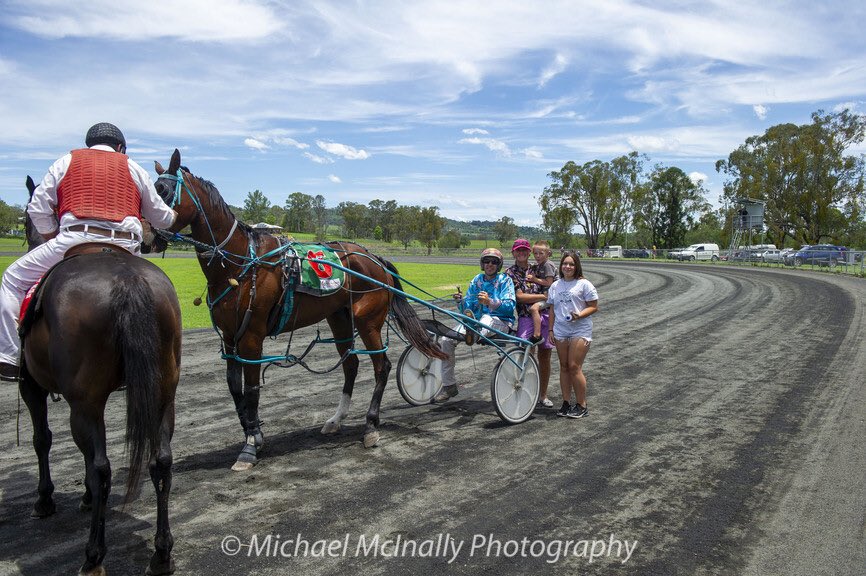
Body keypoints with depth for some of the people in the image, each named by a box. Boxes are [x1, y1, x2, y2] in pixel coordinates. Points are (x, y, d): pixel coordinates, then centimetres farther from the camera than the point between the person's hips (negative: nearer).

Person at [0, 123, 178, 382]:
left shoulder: (66, 162, 19)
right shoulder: (134, 168, 21)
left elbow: (38, 209, 13)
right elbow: (161, 217, 25)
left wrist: (55, 241, 26)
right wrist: (175, 216, 47)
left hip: (75, 239, -2)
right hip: (125, 248, 2)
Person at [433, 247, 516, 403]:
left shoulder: (505, 280, 2)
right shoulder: (476, 281, 15)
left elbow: (510, 305, -14)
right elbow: (468, 309, 11)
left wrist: (490, 302, -30)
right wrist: (461, 302, -12)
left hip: (501, 322, -2)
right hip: (476, 320, 3)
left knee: (486, 318, -36)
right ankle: (448, 386, -7)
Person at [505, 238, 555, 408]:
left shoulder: (537, 269, 16)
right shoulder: (510, 273, 3)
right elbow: (520, 297, -7)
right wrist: (544, 296, -9)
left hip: (545, 315, 4)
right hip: (526, 317, -4)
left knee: (545, 356, 6)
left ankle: (543, 395, 18)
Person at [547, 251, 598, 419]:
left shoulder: (584, 284, -3)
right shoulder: (555, 286, 13)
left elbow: (594, 307, -4)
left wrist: (579, 315, -20)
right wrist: (551, 330, 11)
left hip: (580, 331, -5)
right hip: (560, 331, 5)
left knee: (574, 367, -9)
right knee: (564, 367, 8)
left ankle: (581, 406, 2)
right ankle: (566, 403, 17)